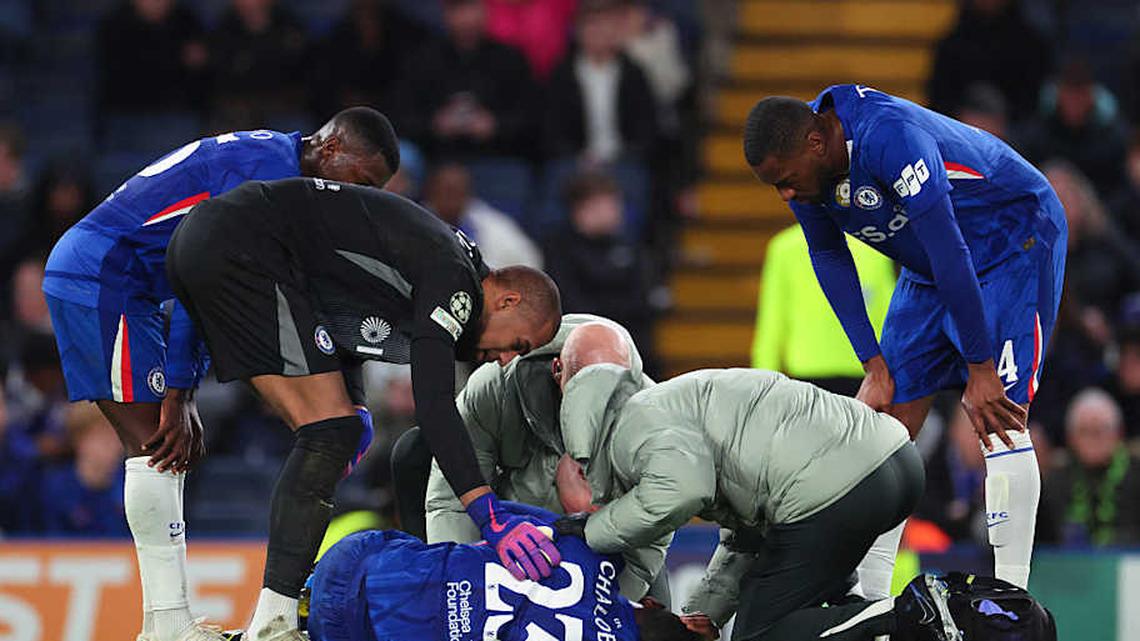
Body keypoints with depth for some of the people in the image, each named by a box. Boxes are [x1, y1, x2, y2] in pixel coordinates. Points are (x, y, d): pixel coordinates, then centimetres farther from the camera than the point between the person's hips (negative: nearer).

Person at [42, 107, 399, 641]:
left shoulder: (260, 158, 17)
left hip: (85, 276, 11)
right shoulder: (271, 166, -15)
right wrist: (177, 394, -18)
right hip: (103, 277, -11)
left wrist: (183, 395, 9)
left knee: (160, 450, 8)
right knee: (155, 444, -12)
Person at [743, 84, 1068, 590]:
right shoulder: (803, 166, -11)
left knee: (998, 423, -18)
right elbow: (829, 258, 4)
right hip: (929, 268, 8)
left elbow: (950, 254, -33)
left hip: (1013, 244, -8)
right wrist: (875, 368, -2)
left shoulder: (890, 137, -36)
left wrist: (980, 371, -28)